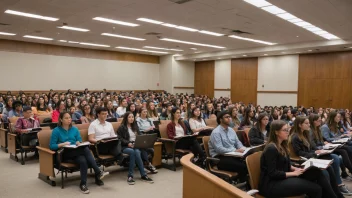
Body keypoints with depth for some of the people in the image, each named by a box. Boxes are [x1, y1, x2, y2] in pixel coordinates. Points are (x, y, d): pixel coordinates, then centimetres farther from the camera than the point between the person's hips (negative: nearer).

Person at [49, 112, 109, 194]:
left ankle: (83, 184, -27)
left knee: (83, 160, -35)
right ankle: (98, 173, -35)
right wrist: (63, 144, -19)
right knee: (85, 149, -32)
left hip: (77, 152, 4)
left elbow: (80, 141, 16)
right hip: (65, 153, -4)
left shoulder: (75, 129, 14)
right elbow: (52, 146, -4)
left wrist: (79, 143, -7)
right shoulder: (56, 131, 1)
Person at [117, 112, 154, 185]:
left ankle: (130, 176, -32)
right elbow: (120, 138, -4)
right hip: (125, 146, -3)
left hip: (136, 145, 4)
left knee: (137, 152, -33)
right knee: (132, 151, -36)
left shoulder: (135, 126, 24)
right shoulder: (122, 127, 6)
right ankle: (143, 175, -34)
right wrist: (128, 143, -18)